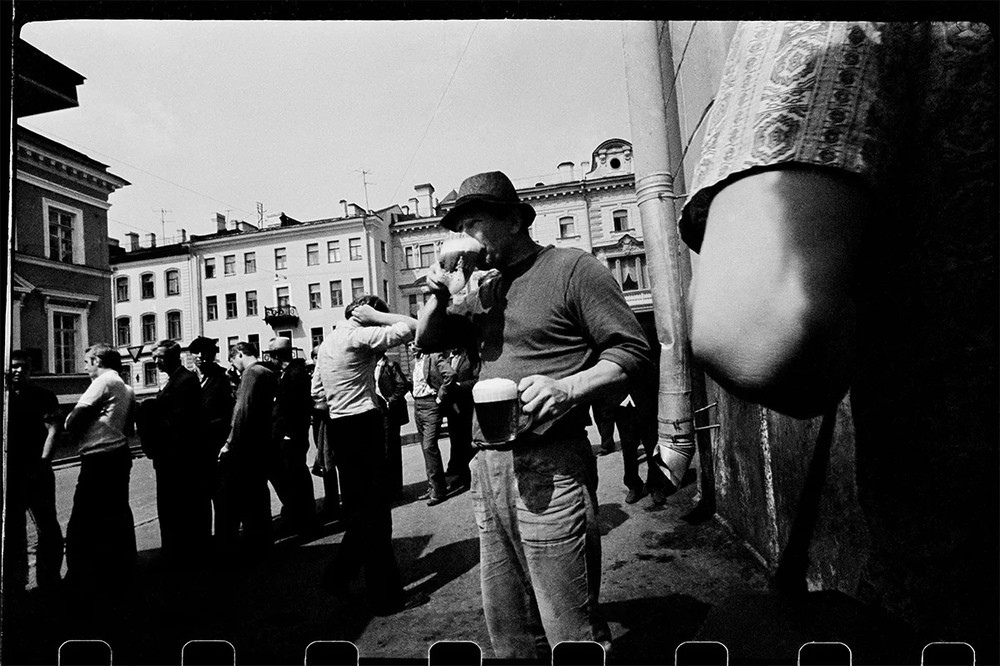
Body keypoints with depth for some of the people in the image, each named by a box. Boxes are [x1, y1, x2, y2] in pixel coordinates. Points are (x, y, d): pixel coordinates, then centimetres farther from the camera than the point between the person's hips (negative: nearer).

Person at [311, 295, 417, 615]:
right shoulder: (359, 336, -12)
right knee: (374, 511, -2)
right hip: (363, 425, -9)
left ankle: (339, 575, 30)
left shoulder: (326, 343, 15)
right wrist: (374, 316, -9)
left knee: (356, 507, 19)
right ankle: (383, 596, 5)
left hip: (338, 426, 9)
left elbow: (316, 391, 19)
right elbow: (410, 327, -19)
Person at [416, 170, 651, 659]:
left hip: (549, 467, -7)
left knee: (572, 630, 1)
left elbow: (632, 350, -7)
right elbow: (426, 340, 24)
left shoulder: (571, 268, -3)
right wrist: (438, 297, 4)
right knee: (507, 630, 17)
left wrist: (568, 387, -22)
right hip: (487, 467, 7)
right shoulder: (486, 291, 18)